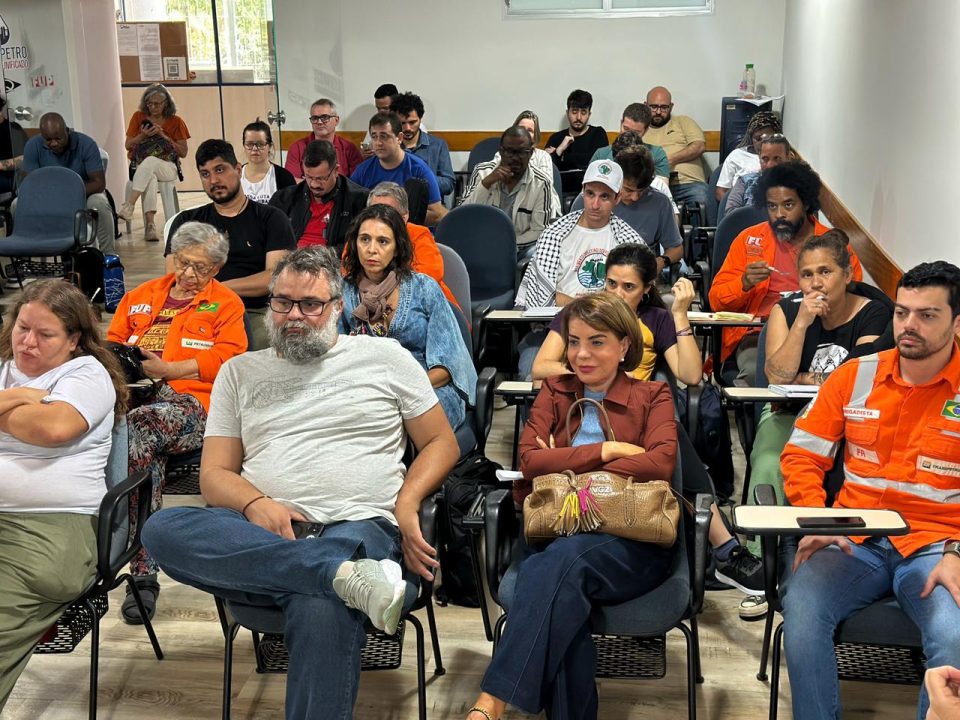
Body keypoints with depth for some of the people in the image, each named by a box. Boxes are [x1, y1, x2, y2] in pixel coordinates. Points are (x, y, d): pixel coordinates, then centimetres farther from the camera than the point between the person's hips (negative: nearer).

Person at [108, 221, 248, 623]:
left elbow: (225, 357, 2)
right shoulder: (141, 296, 31)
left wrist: (167, 369, -8)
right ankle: (144, 572, -33)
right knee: (146, 447, -34)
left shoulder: (226, 303, 16)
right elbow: (111, 342, 30)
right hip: (135, 395, 4)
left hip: (191, 401, -4)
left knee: (134, 428, -37)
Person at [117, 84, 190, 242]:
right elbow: (128, 145, 11)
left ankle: (128, 206, -45)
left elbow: (183, 152, 3)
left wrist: (165, 137, -8)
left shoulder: (175, 122, 7)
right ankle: (150, 225, -50)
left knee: (150, 162, -39)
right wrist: (142, 136, -7)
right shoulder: (139, 117, 11)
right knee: (150, 178, -39)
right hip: (140, 166, 1)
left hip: (167, 168, -1)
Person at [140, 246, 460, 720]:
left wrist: (406, 504, -4)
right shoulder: (240, 372, 20)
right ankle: (343, 575, -39)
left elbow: (441, 442, 16)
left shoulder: (385, 357, 15)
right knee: (162, 529, -30)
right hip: (260, 535, 4)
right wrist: (256, 504, -9)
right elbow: (214, 474, 14)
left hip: (357, 527, -3)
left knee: (322, 611, -40)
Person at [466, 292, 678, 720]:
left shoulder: (652, 397, 15)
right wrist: (608, 450, -4)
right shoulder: (554, 392, 21)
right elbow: (529, 460, 3)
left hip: (630, 543, -2)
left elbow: (661, 462, -6)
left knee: (565, 558, -36)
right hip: (553, 534, 2)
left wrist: (567, 470, -8)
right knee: (560, 588, -35)